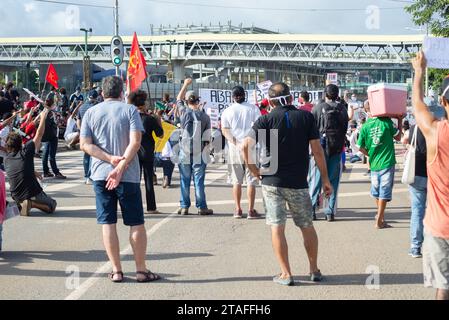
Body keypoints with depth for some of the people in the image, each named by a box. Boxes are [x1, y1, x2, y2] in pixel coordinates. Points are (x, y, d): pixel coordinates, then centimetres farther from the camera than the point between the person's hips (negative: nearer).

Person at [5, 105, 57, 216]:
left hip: (16, 197, 6)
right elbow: (39, 135, -5)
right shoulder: (25, 152, -10)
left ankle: (18, 205, 7)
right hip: (32, 193, -6)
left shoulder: (7, 159, 3)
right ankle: (32, 204, -9)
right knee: (52, 205, 15)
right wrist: (43, 118, 3)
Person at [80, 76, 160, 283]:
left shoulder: (91, 113, 5)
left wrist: (110, 158, -9)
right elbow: (135, 142, -15)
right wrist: (121, 167, -17)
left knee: (108, 223, 6)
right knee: (136, 223, 6)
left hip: (100, 175, 2)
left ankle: (116, 270, 8)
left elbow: (85, 144, -4)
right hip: (128, 175, -2)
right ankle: (141, 270, 10)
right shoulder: (130, 110, -3)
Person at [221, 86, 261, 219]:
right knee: (251, 180, 2)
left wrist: (235, 142, -11)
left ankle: (238, 210, 9)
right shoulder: (253, 108, 2)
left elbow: (224, 130, -3)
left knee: (236, 180, 9)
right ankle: (251, 210, 0)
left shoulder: (227, 111, 6)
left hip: (234, 148, 2)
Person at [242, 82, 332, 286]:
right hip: (298, 183, 1)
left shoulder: (266, 120, -2)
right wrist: (325, 179, 4)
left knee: (277, 227, 5)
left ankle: (286, 274, 4)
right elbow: (317, 150, -2)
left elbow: (246, 147, -14)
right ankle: (314, 270, 23)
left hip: (272, 181, -1)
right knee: (307, 227, 16)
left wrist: (256, 172, -3)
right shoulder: (306, 117, 0)